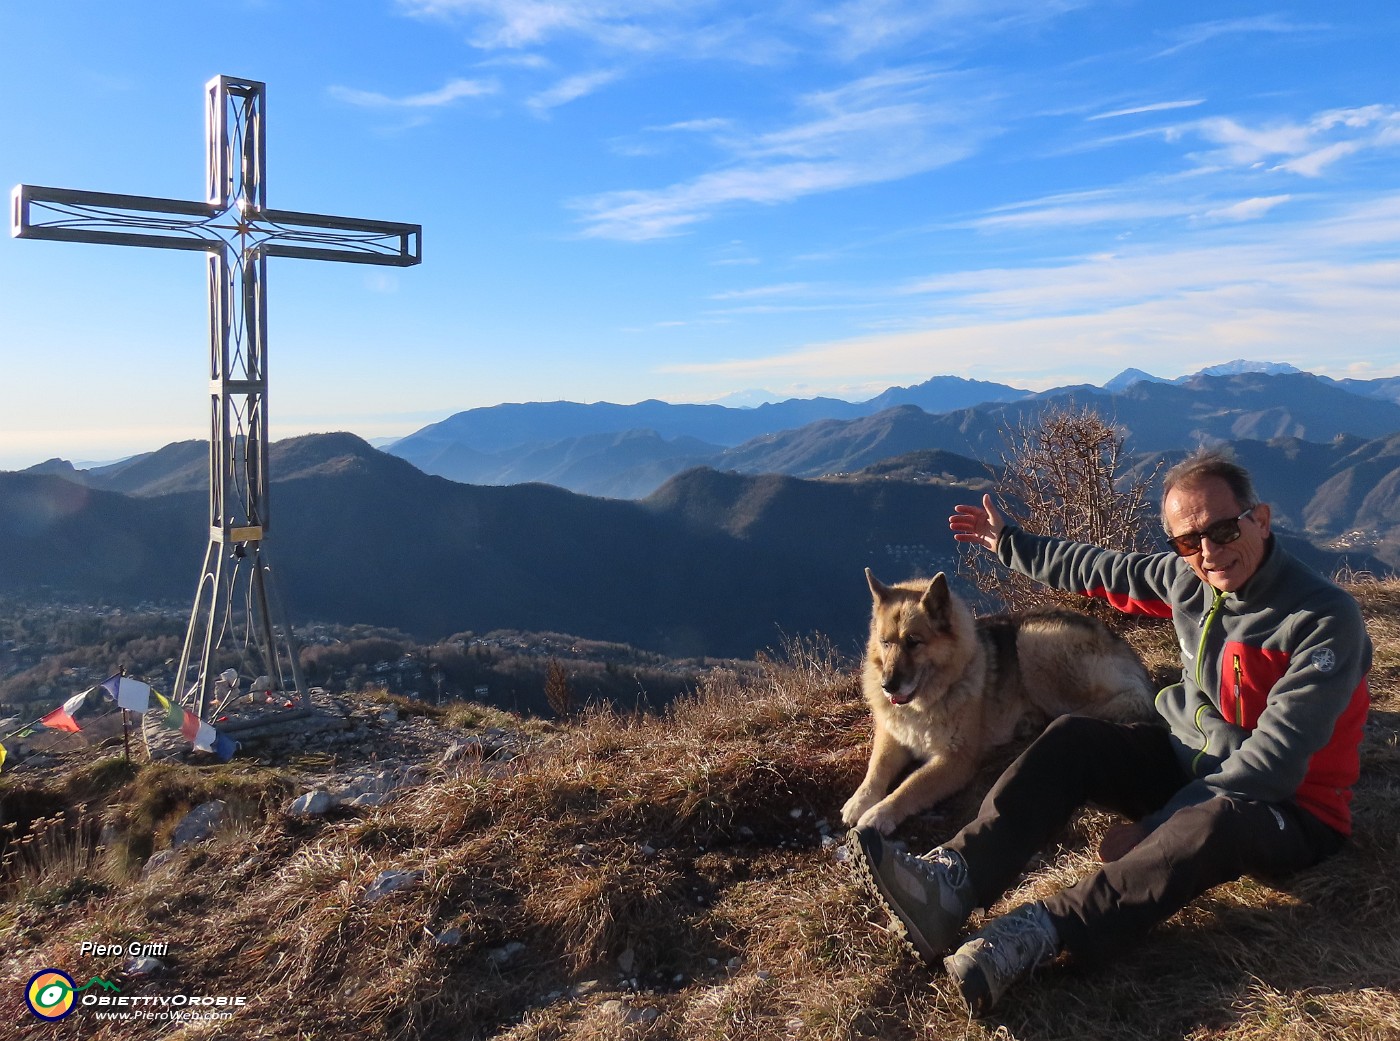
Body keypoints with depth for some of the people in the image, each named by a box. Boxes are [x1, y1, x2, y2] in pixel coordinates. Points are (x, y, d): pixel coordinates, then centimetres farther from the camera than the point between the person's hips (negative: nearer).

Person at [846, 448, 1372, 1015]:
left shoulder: (1324, 620, -23)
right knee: (1072, 738, -18)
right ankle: (950, 882, -36)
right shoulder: (1189, 576, -5)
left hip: (1288, 805, -6)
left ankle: (1039, 931, -47)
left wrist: (1155, 827, -28)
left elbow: (1272, 763, -27)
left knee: (1214, 821, -40)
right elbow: (1101, 570, 13)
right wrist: (1009, 542, 23)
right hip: (1186, 759, 6)